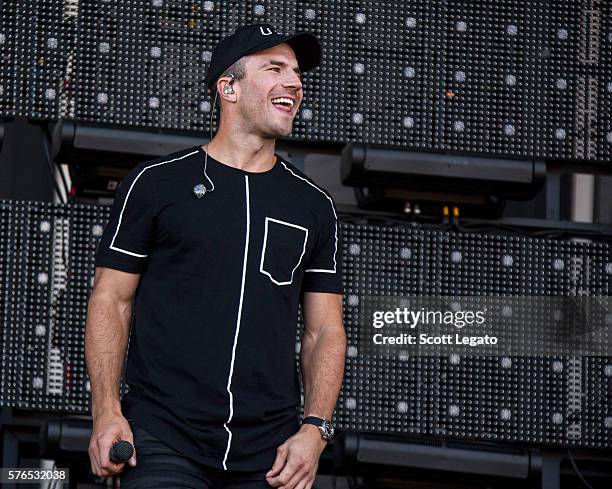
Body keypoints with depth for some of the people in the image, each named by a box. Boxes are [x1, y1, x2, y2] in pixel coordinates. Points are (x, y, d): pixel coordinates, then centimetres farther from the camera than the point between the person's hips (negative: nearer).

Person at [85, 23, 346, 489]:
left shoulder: (315, 205, 12)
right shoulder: (157, 182, 4)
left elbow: (324, 331, 12)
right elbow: (111, 300, 4)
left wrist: (314, 430, -2)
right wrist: (107, 411, -8)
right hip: (162, 439, -3)